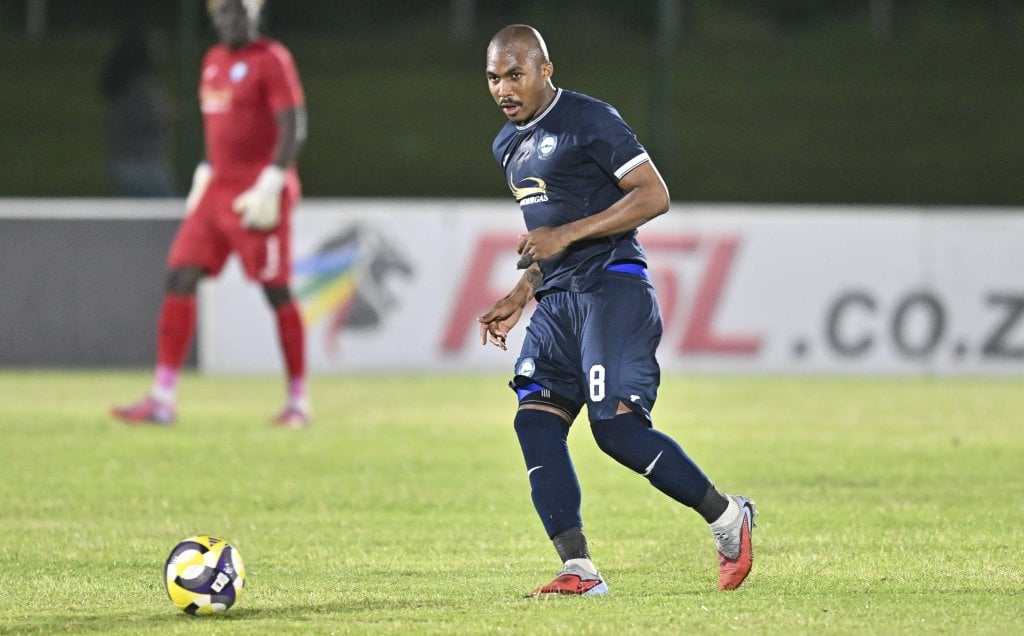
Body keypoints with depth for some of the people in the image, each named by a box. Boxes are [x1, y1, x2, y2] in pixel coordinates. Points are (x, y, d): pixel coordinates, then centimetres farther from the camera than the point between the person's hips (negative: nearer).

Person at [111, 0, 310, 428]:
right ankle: (162, 399, -1)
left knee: (276, 292, -3)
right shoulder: (214, 61, 15)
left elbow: (293, 128, -15)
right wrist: (204, 176, 18)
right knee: (180, 278, -1)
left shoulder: (272, 60, -9)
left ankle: (298, 400, 8)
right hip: (218, 188, 8)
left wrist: (270, 186, -21)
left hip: (259, 190, -8)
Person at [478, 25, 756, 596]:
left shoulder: (589, 121, -7)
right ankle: (579, 570, -10)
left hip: (613, 287, -8)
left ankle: (727, 516, 2)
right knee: (536, 422, -8)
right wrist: (517, 299, 19)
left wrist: (567, 234, -18)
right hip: (557, 301, 8)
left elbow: (655, 195, -13)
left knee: (618, 428, -17)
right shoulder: (509, 146, 20)